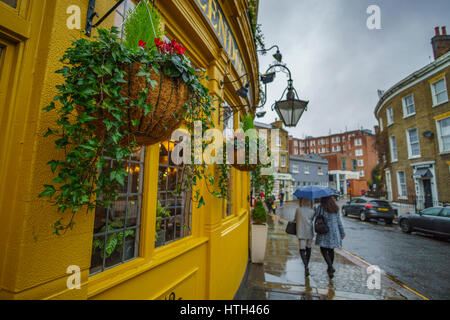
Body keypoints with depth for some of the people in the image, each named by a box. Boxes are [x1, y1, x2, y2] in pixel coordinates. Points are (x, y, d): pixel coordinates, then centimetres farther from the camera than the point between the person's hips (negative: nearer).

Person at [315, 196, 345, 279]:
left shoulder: (321, 207, -8)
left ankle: (330, 267, -14)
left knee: (323, 250, 4)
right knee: (331, 250, 16)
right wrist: (342, 233, 14)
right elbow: (339, 221, 8)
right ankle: (330, 268, 27)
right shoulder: (335, 208, 6)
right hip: (334, 231, 5)